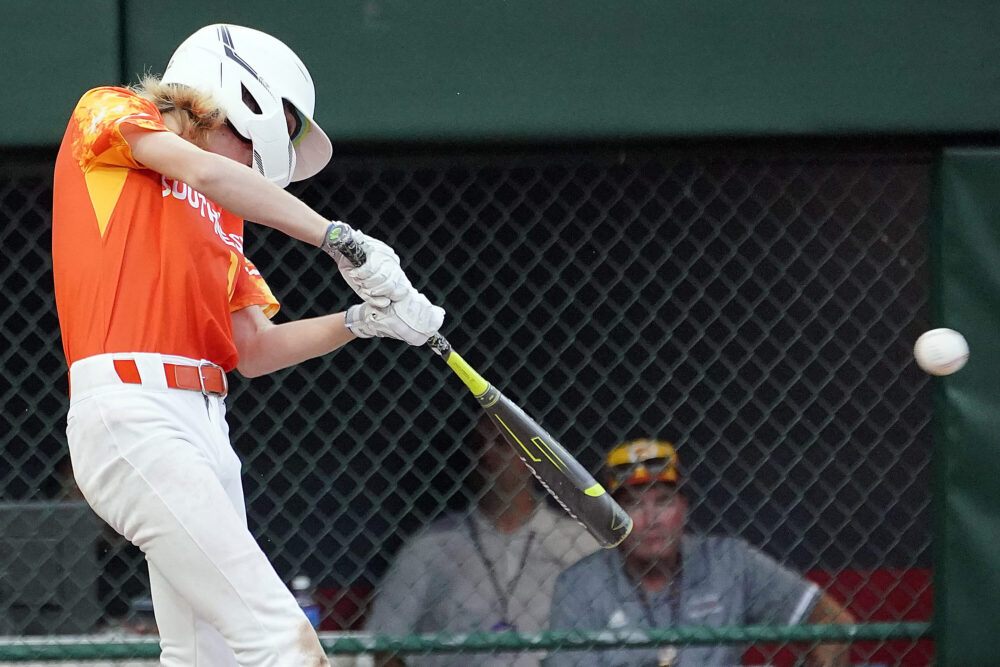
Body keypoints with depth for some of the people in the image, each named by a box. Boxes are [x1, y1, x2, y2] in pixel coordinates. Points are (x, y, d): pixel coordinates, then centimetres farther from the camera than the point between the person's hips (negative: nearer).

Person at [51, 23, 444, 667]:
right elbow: (200, 169, -12)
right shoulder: (110, 113, 7)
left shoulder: (222, 217, 27)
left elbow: (251, 350, 21)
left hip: (205, 421, 9)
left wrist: (361, 321, 7)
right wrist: (341, 240, -14)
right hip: (131, 406, -9)